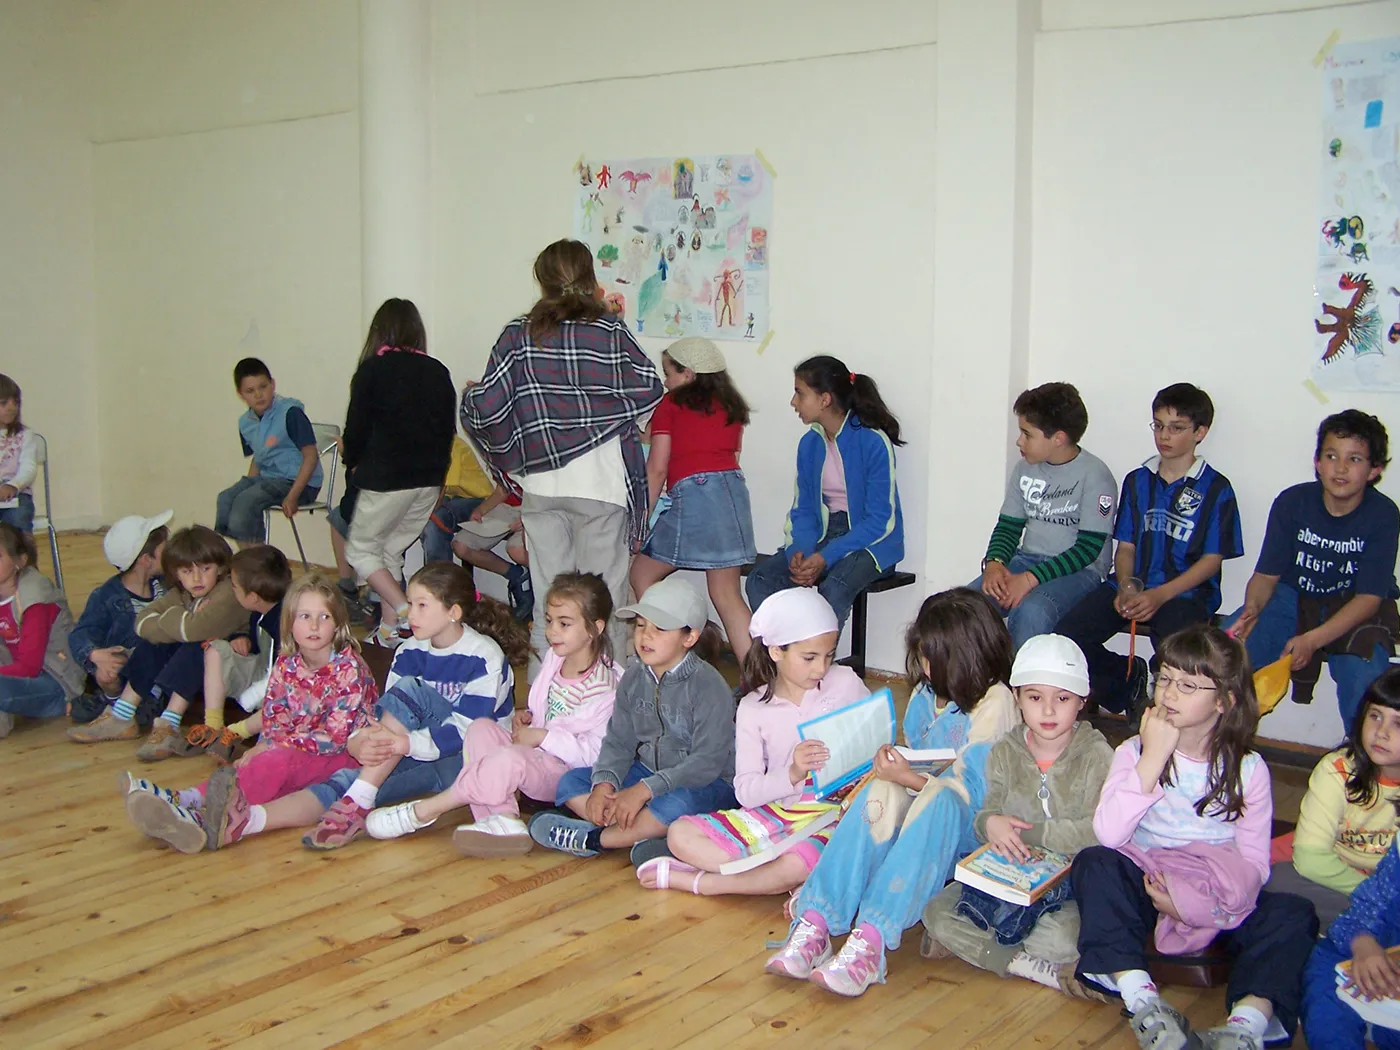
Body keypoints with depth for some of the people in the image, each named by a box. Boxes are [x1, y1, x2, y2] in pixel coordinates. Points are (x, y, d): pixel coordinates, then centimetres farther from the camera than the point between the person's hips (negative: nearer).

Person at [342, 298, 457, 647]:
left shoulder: (371, 371, -7)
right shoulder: (438, 372, 5)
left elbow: (356, 428, -5)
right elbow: (448, 428, 8)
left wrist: (354, 464, 13)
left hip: (385, 478, -5)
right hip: (429, 480, 5)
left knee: (361, 548, 9)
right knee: (391, 550, 17)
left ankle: (405, 611, -10)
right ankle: (389, 628, 15)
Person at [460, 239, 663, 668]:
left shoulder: (518, 334, 0)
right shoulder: (610, 331, -6)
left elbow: (488, 405, -3)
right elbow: (650, 388, 2)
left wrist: (468, 395, 19)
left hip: (541, 484, 3)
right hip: (600, 483, -3)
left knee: (548, 600, 12)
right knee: (604, 598, 4)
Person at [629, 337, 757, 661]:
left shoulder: (671, 404, 5)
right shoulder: (731, 405, 19)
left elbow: (657, 467, 1)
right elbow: (731, 455, 16)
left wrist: (645, 514, 7)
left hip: (691, 491, -6)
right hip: (734, 489, 6)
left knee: (641, 574, 9)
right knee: (726, 594, 9)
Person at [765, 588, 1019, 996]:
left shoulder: (994, 702, -10)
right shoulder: (926, 693, 11)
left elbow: (975, 792, -15)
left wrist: (910, 778, -23)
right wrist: (892, 766, -3)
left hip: (967, 828, -5)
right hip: (921, 819, 5)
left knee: (939, 800, -38)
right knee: (883, 793, -28)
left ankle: (870, 940, -49)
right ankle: (815, 923, -41)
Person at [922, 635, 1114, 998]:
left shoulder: (1097, 756, -8)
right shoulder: (1005, 752, 4)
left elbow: (1098, 832, -18)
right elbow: (988, 812, 4)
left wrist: (1027, 832, -19)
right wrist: (989, 823, -22)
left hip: (1072, 882, -4)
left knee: (1068, 936, -36)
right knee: (937, 911, -16)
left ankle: (969, 943, -12)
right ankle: (1036, 968, -19)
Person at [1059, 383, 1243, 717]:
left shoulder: (1215, 489, 2)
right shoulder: (1137, 481, 17)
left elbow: (1212, 559, -3)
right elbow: (1126, 547, 15)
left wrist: (1159, 596, -16)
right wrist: (1125, 588, -8)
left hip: (1185, 592, -4)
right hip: (1133, 586, 5)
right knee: (1066, 636, -18)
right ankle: (1128, 681, 9)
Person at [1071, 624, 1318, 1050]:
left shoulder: (1248, 769, 0)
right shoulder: (1134, 751, -2)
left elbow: (1254, 862, -3)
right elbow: (1108, 834, -18)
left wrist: (1195, 899, -19)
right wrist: (1153, 758, -21)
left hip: (1220, 903, 0)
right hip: (1145, 885, 0)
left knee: (1294, 915, -24)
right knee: (1094, 863, -28)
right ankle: (1143, 1002, -36)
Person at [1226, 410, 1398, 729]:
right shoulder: (1292, 502, -10)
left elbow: (1369, 597, -17)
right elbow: (1267, 574, -6)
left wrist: (1312, 639, -31)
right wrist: (1252, 608, -30)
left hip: (1355, 611, -2)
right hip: (1294, 598, 2)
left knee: (1364, 676, -32)